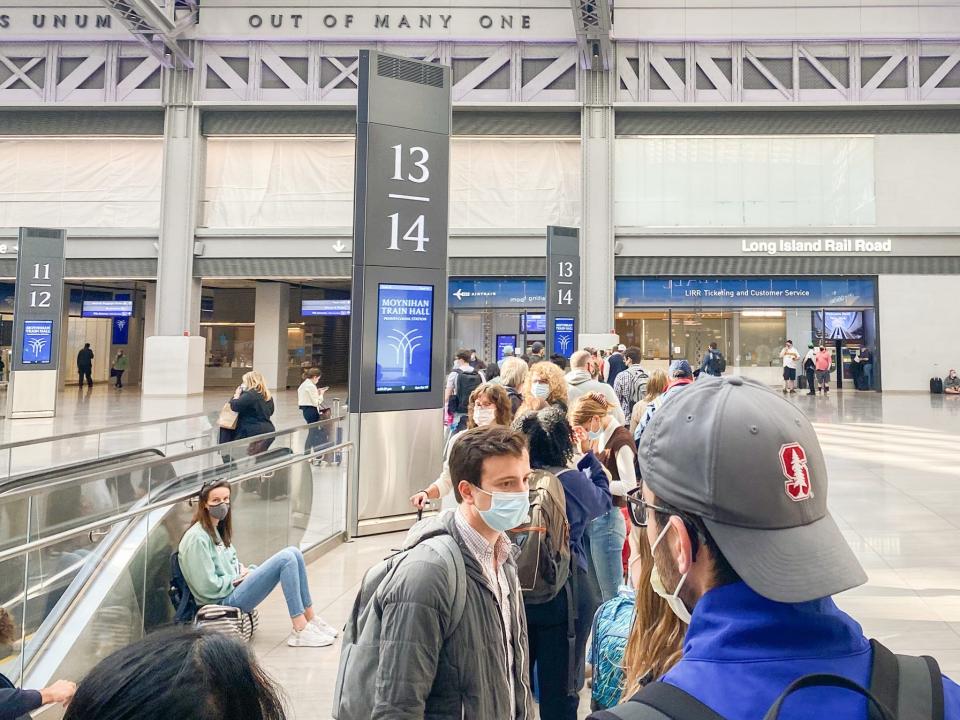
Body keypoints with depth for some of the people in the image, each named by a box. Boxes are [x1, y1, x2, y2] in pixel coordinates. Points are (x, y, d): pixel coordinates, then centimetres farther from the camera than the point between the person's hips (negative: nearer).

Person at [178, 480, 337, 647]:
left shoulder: (217, 529, 13)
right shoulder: (197, 538, -16)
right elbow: (209, 587, -19)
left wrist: (245, 570, 1)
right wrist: (240, 577, -9)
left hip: (235, 589, 9)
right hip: (224, 600, -9)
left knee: (294, 553, -5)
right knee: (286, 558, -21)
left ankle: (310, 619, -1)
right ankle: (300, 631, -18)